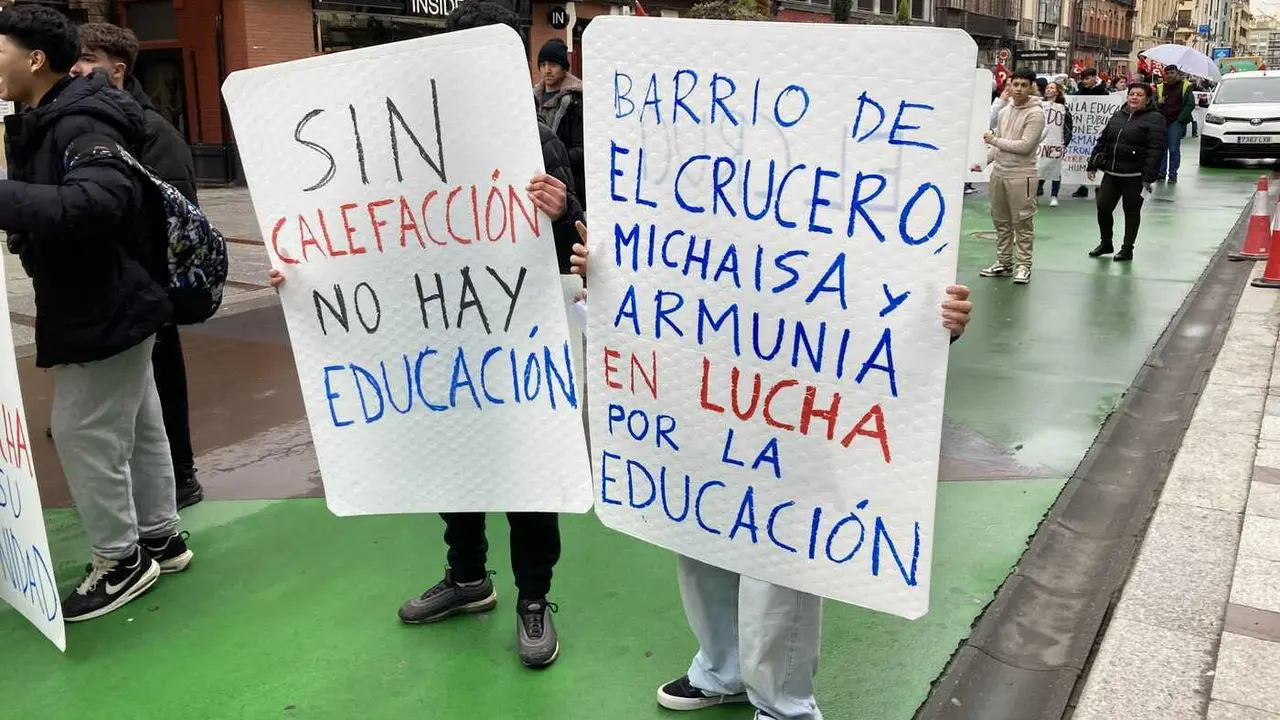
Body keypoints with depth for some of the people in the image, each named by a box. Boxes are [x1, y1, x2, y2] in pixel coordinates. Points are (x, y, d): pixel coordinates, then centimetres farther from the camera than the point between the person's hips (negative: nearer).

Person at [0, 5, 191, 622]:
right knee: (137, 426, 17)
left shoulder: (80, 124, -21)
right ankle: (161, 537, 30)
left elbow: (104, 200, -38)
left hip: (105, 307, -10)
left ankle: (121, 561, 13)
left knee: (83, 433, -2)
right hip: (99, 303, 10)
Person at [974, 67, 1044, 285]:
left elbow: (1025, 146, -17)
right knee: (1001, 220, 12)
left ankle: (1023, 265, 4)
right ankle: (1004, 262, 21)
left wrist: (994, 140, -11)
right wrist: (984, 160, 6)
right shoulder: (1005, 111, 13)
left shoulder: (1035, 114, -9)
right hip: (998, 172, 7)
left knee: (1022, 222, -3)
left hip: (1021, 175, -7)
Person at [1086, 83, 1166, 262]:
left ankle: (1127, 249, 16)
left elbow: (1155, 150, -13)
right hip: (1111, 173, 5)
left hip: (1134, 176, -5)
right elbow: (1102, 141, 17)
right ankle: (1106, 243, 23)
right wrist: (1093, 164, 11)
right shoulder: (1118, 116, 12)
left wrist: (1148, 177, -19)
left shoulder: (1154, 119, -6)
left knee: (1131, 212, 6)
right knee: (1103, 207, 4)